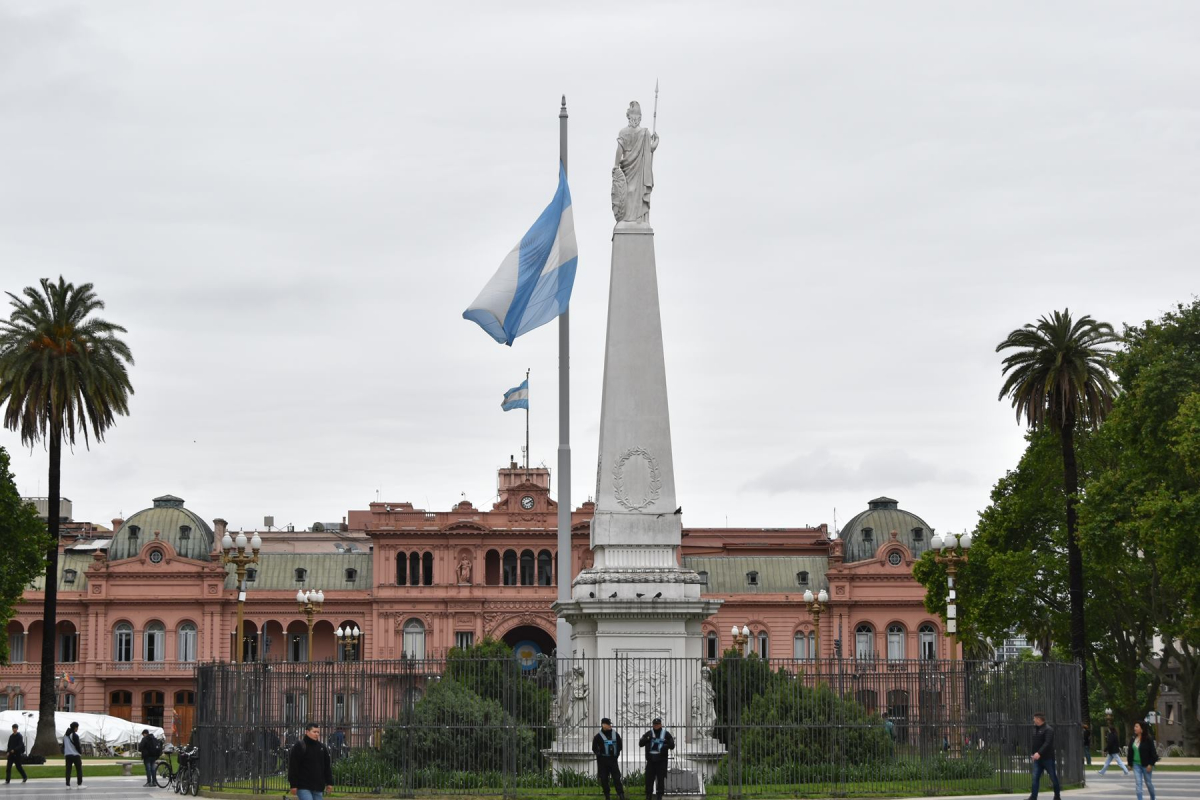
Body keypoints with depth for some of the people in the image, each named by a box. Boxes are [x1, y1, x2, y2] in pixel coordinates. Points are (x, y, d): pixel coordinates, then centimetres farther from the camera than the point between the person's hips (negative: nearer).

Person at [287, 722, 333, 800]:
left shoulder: (321, 747, 14)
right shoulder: (299, 746, -5)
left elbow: (327, 766, 18)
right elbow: (293, 767, -9)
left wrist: (329, 783, 12)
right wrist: (293, 785, -13)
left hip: (318, 788, 6)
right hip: (303, 787, -6)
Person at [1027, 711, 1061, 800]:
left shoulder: (1048, 730, -13)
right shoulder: (1035, 729, 13)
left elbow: (1047, 743, -25)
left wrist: (1039, 753, -35)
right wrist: (1034, 754, 15)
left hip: (1047, 758, -7)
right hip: (1037, 758, 7)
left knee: (1053, 778, 6)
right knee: (1035, 778, -4)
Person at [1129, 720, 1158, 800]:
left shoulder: (1148, 739, -13)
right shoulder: (1133, 739, 3)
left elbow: (1153, 752, -13)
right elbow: (1130, 752, 9)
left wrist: (1151, 764, -17)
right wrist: (1130, 764, 8)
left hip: (1146, 765, -4)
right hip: (1136, 764, 4)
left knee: (1148, 782, 11)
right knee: (1138, 783, -4)